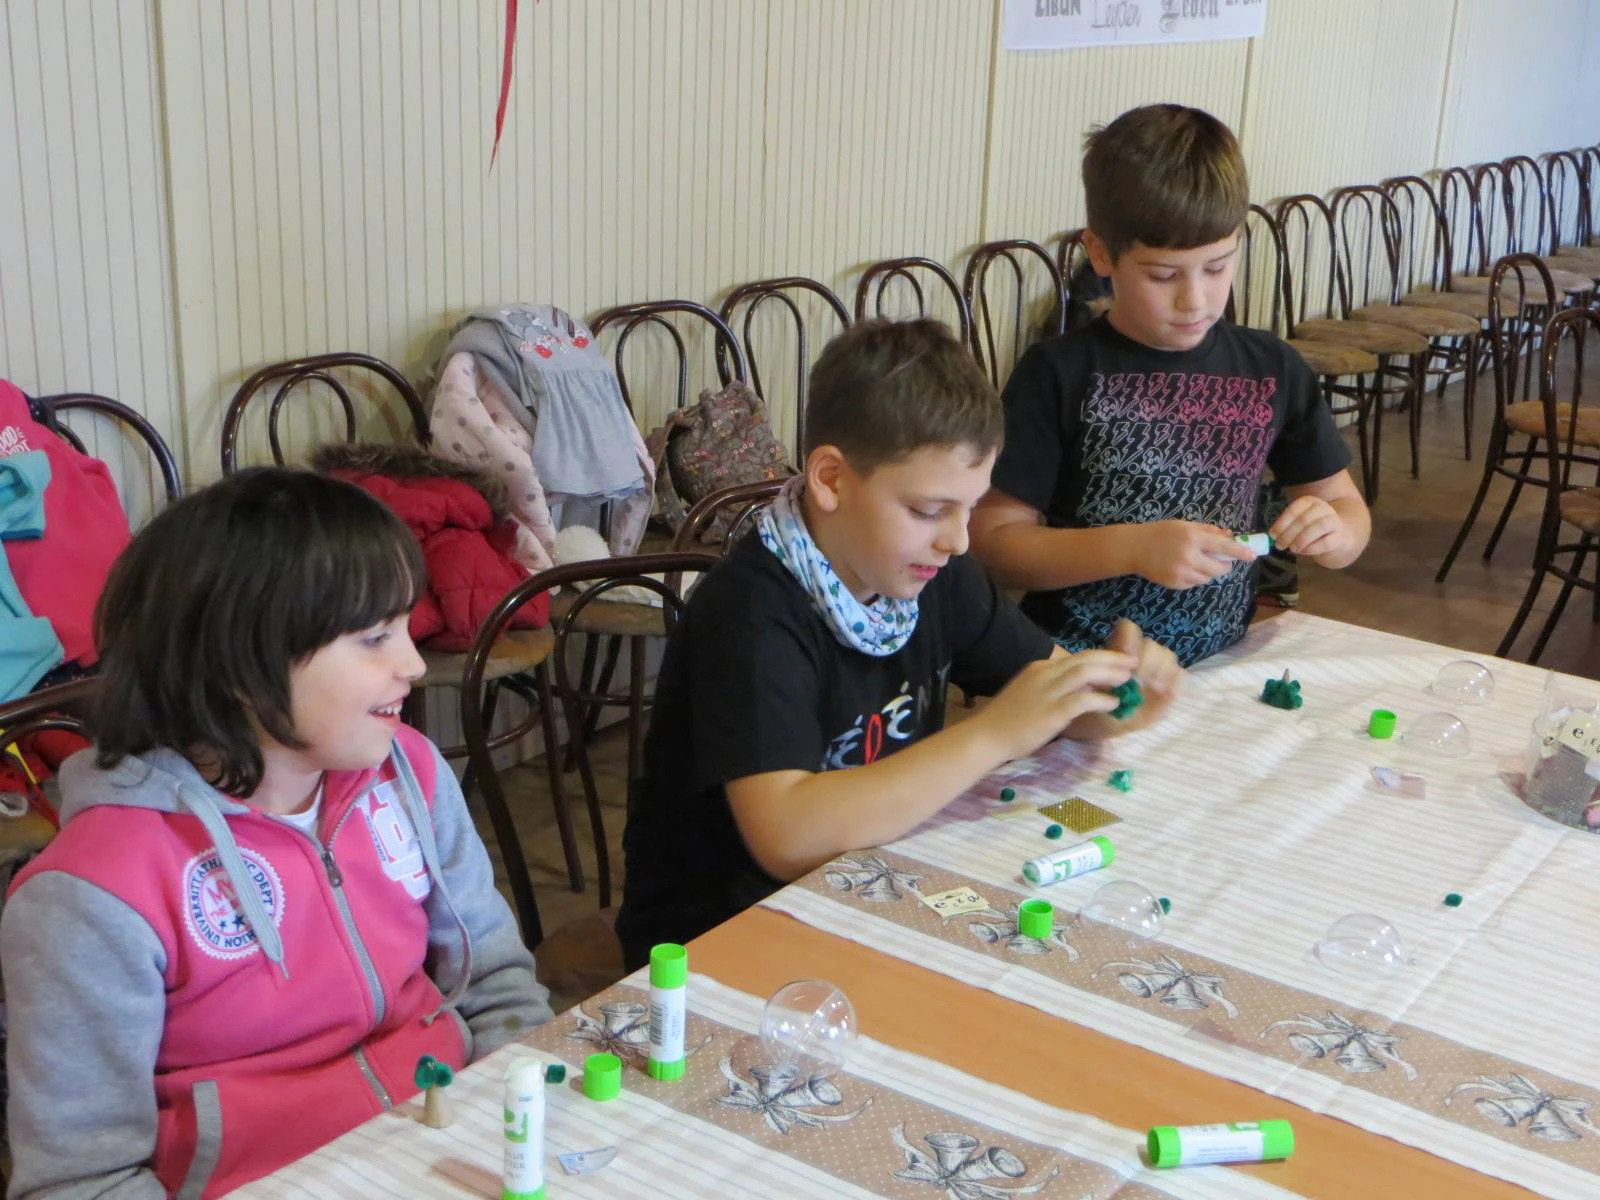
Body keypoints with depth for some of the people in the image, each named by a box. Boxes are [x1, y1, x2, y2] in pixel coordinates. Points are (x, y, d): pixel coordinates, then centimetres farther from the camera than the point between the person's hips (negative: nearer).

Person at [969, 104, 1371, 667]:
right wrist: (1132, 549, -18)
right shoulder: (1059, 373, -5)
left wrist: (1333, 531, -8)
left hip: (1219, 667, 5)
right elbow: (992, 538, -6)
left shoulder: (1272, 369, 7)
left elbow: (1348, 509, 16)